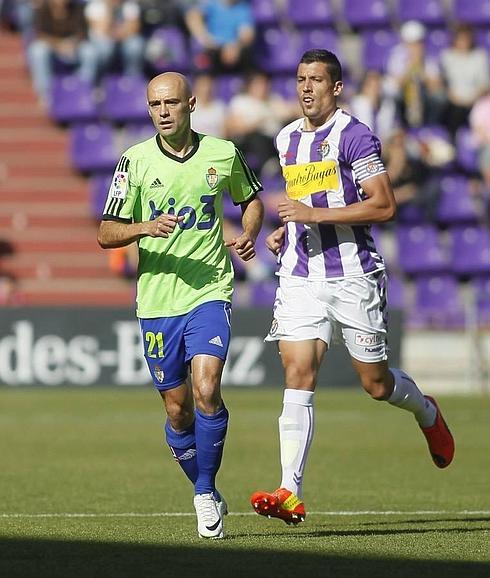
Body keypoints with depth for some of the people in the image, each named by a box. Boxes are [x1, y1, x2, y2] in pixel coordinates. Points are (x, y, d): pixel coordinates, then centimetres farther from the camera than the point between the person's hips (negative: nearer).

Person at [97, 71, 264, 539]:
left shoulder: (223, 154, 1)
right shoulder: (135, 161, -3)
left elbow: (251, 199, 21)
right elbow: (105, 235, -3)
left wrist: (248, 234, 1)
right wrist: (144, 228, -23)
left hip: (209, 293, -1)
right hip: (157, 299, 1)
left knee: (206, 391, -19)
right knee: (178, 410, 6)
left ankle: (205, 491, -4)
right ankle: (205, 495, 27)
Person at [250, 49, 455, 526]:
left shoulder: (354, 136, -9)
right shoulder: (287, 139, 13)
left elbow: (384, 205, -15)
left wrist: (316, 215, -20)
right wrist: (283, 231, 12)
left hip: (352, 276, -5)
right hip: (299, 278, 5)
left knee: (376, 384, 5)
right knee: (297, 376, -11)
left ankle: (427, 413, 40)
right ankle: (291, 493, -17)